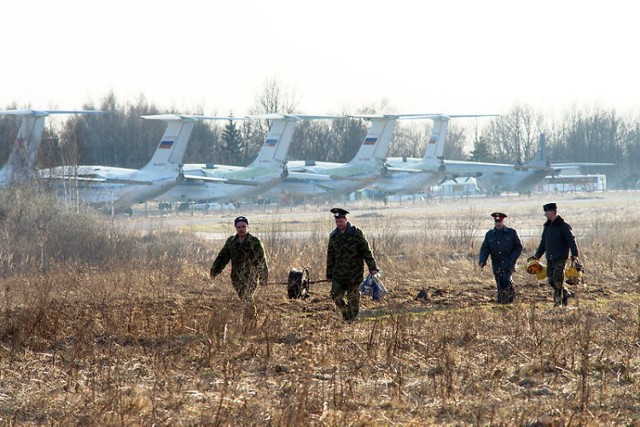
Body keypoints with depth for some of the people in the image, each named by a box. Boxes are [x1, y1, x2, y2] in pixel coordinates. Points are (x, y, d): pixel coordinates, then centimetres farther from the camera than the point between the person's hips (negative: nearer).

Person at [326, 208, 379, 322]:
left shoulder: (356, 233, -6)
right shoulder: (333, 236, 8)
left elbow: (366, 251, -6)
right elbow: (330, 256, 15)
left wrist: (372, 268, -10)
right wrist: (329, 274, 15)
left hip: (354, 273, -4)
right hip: (338, 273, 4)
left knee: (353, 298, 1)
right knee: (336, 296, -4)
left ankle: (353, 319, 15)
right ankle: (346, 316, 17)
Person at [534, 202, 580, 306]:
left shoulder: (563, 226, -8)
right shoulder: (547, 226, 15)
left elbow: (571, 240, -12)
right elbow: (543, 243, 23)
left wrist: (575, 254, -20)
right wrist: (537, 255, 22)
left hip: (560, 258, -7)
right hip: (550, 258, 7)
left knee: (558, 280, -8)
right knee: (551, 280, 5)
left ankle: (558, 301, -3)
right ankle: (566, 294, 21)